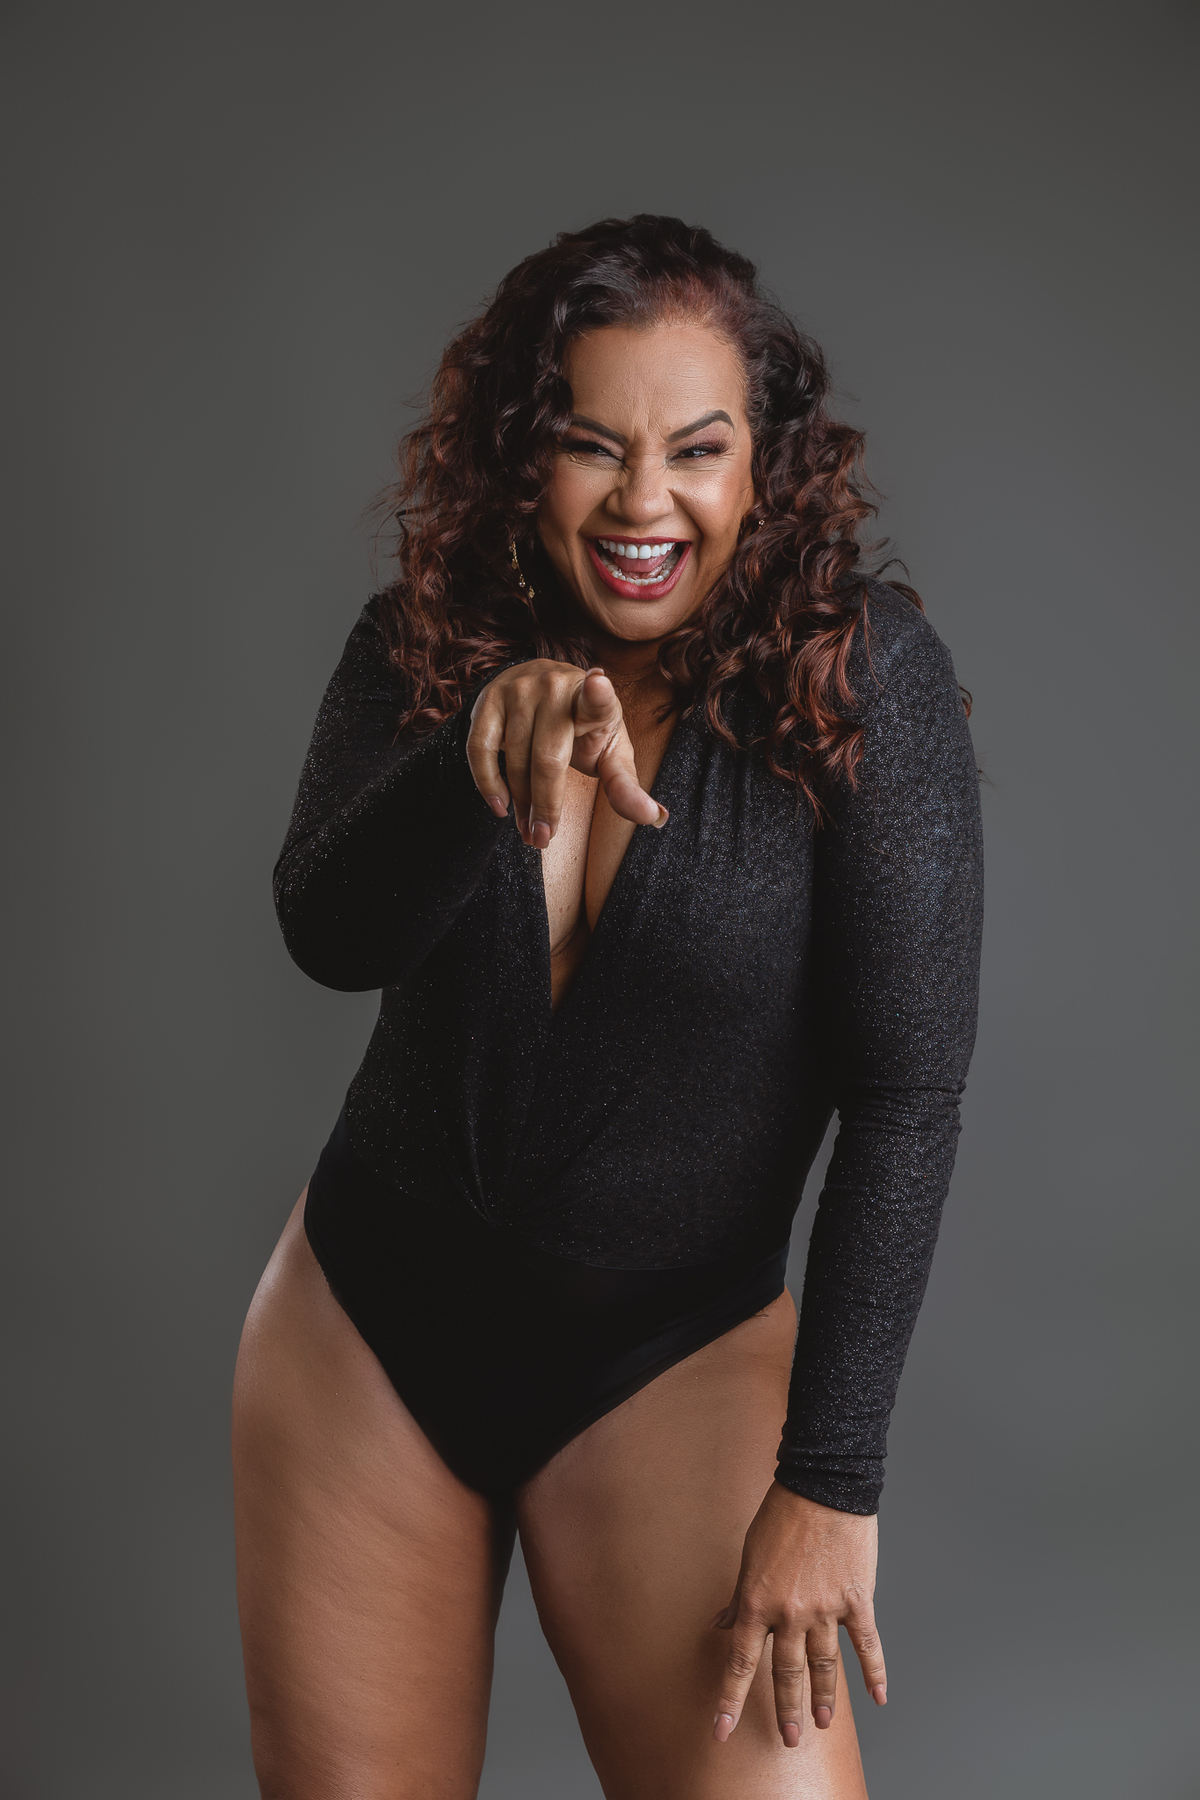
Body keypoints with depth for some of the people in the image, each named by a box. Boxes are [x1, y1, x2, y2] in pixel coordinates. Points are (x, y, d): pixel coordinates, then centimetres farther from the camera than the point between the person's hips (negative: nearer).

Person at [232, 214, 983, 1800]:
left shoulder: (863, 674, -15)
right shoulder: (420, 646, -5)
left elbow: (907, 1089, -16)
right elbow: (327, 937, -21)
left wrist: (830, 1482, -18)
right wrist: (481, 758, -41)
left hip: (672, 1352, -2)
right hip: (371, 1315, 3)